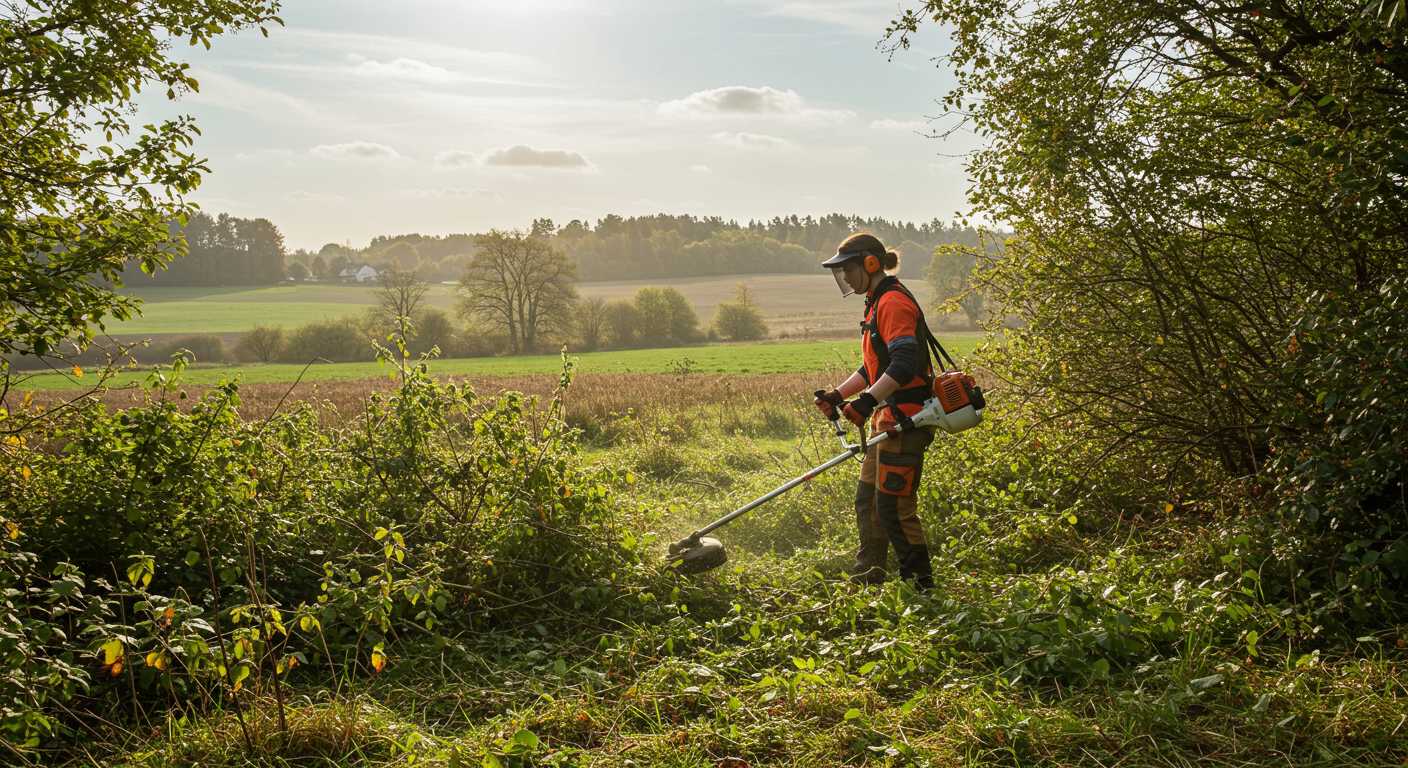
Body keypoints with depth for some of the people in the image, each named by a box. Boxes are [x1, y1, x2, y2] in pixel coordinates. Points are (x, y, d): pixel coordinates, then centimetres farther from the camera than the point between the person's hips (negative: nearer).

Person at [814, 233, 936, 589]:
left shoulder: (894, 302, -15)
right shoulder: (878, 304, 19)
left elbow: (905, 363, -27)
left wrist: (867, 398, -36)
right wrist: (838, 394, 14)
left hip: (905, 419, -11)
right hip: (888, 419, 11)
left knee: (894, 506, -7)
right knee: (867, 501, 14)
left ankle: (921, 584, 2)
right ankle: (867, 580, 23)